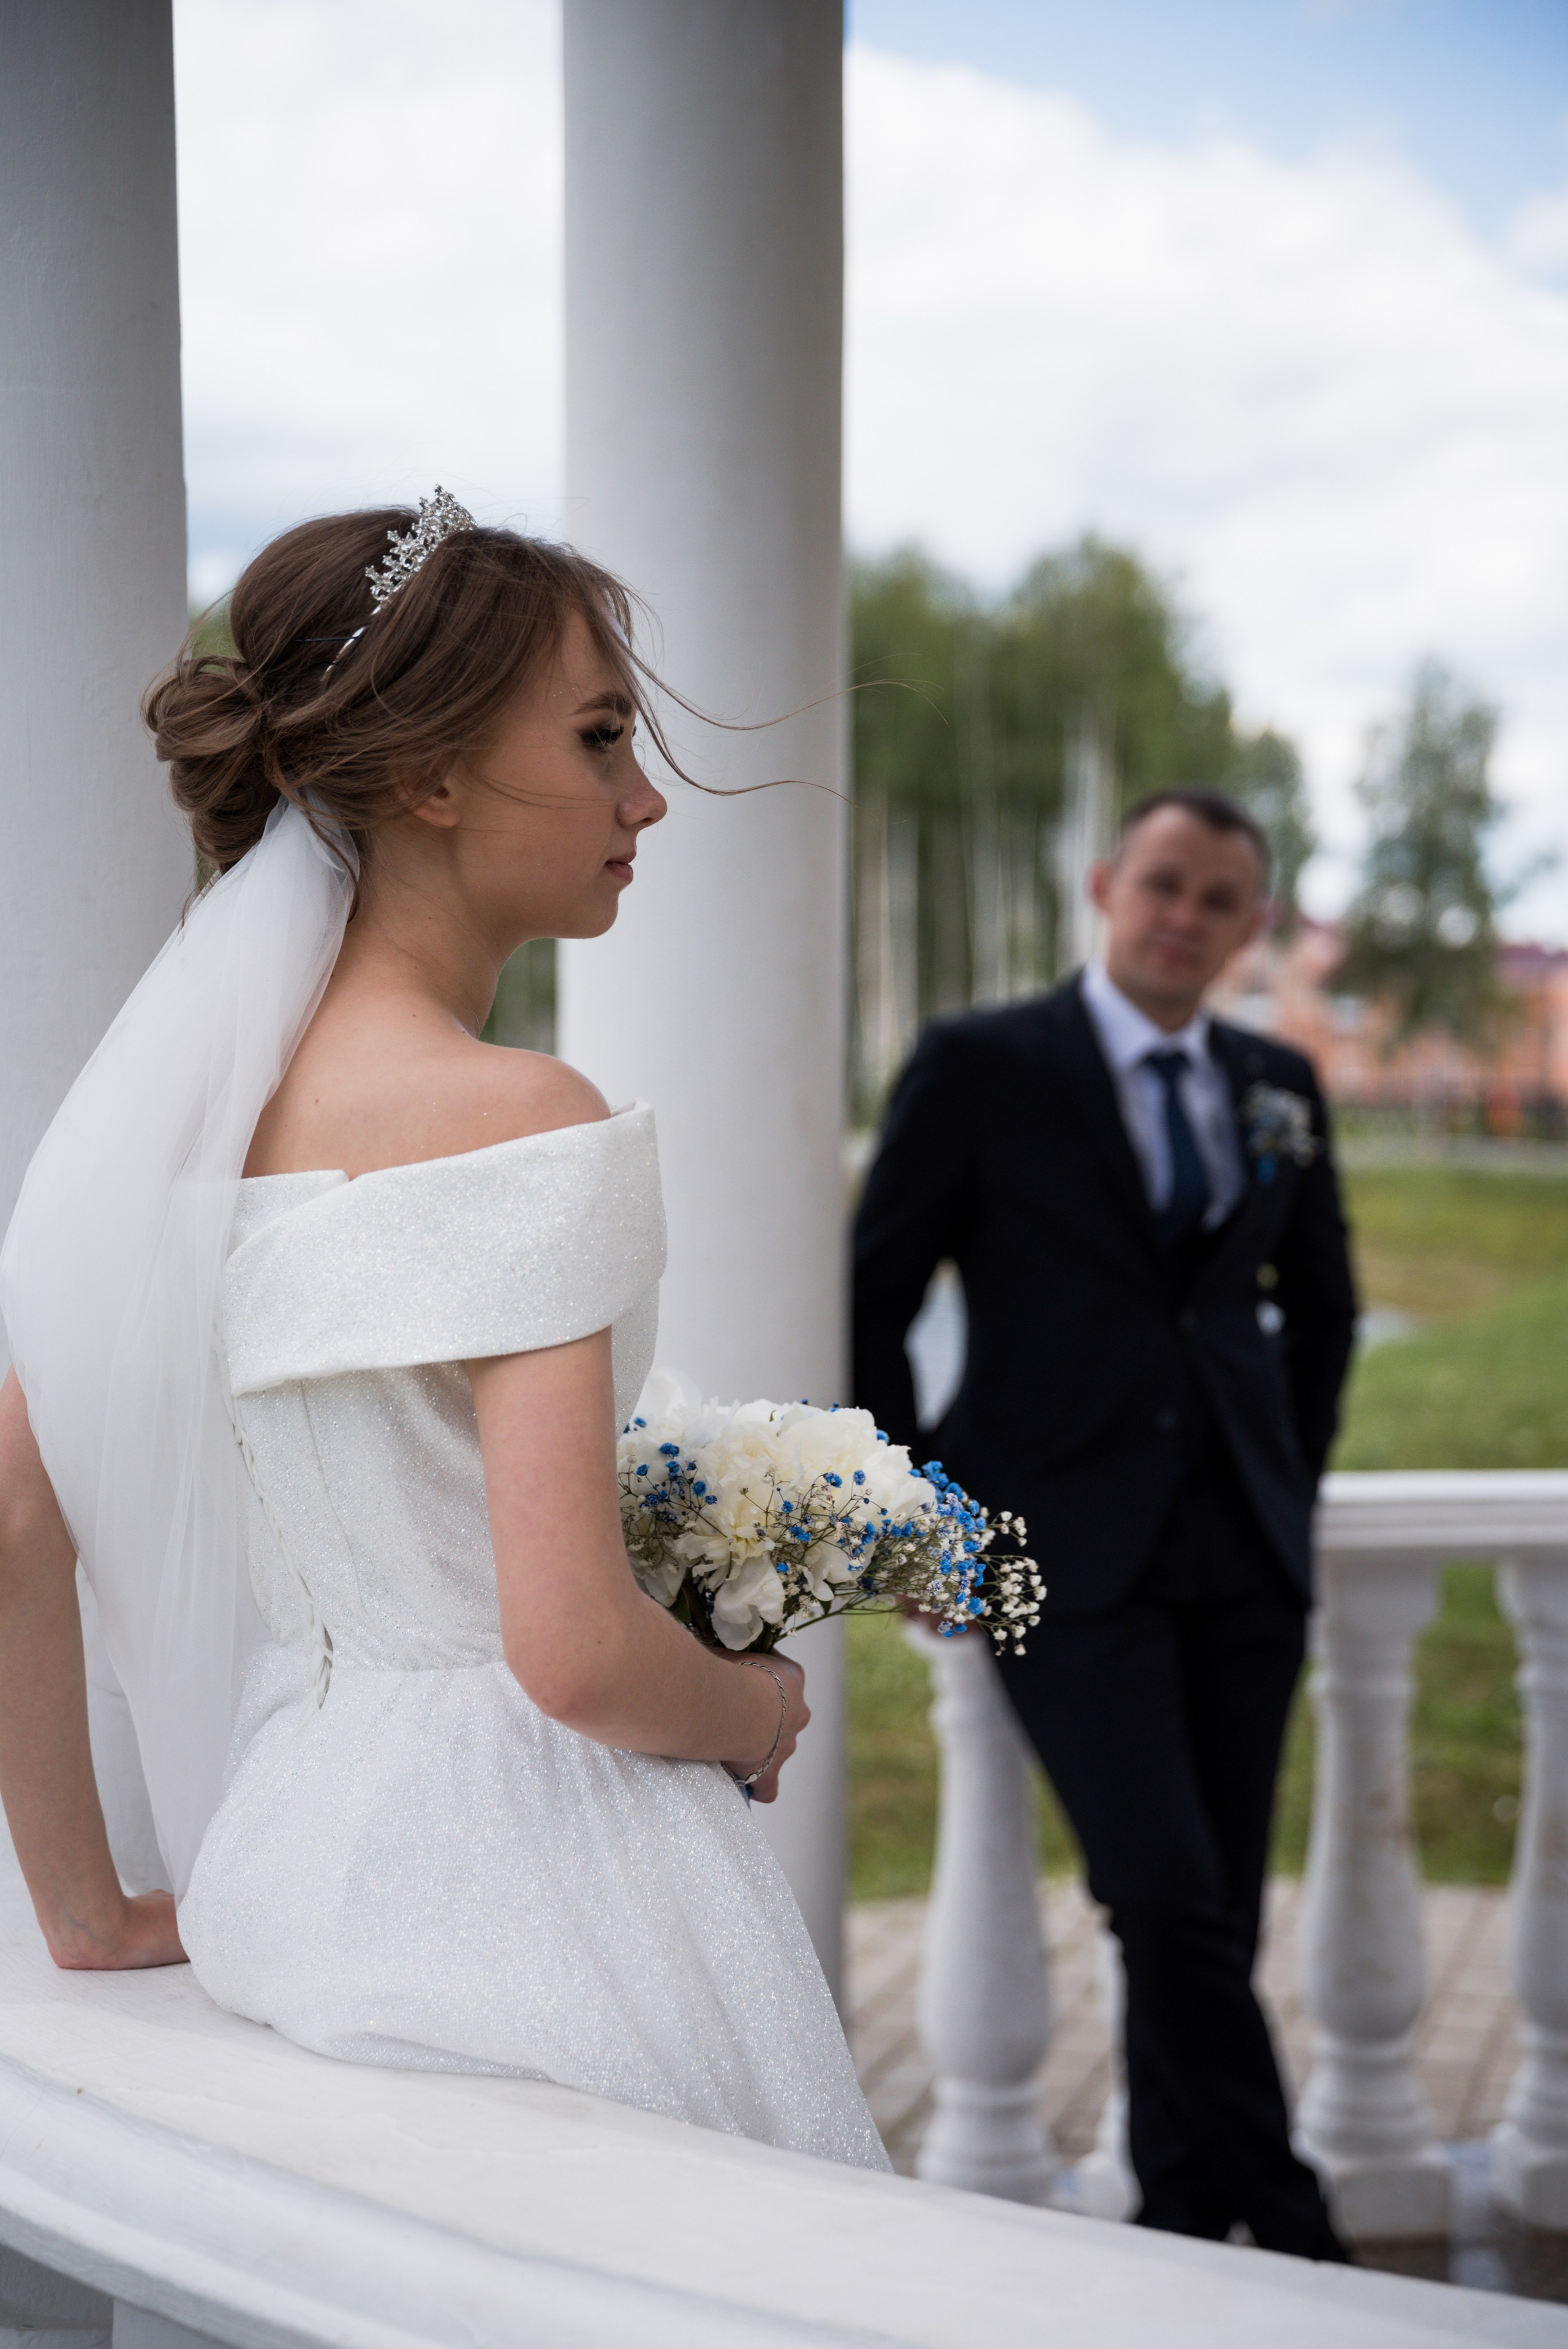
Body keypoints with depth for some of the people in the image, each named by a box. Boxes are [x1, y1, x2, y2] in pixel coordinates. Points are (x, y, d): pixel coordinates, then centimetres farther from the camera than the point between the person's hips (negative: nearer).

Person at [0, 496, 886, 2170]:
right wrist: (761, 1712, -2)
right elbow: (575, 1650, -23)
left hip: (287, 1866, 8)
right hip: (527, 1894, -8)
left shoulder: (190, 1097, 3)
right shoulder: (521, 1121, -19)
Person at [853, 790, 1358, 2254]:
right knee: (1169, 1901, -13)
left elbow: (1321, 1307, 25)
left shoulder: (1277, 1087, 12)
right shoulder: (979, 1067, -1)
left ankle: (1184, 2220, 22)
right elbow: (873, 1298, 1)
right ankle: (1285, 2223, 2)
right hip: (1074, 1555, -4)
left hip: (1243, 1556, 4)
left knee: (1221, 1910, 6)